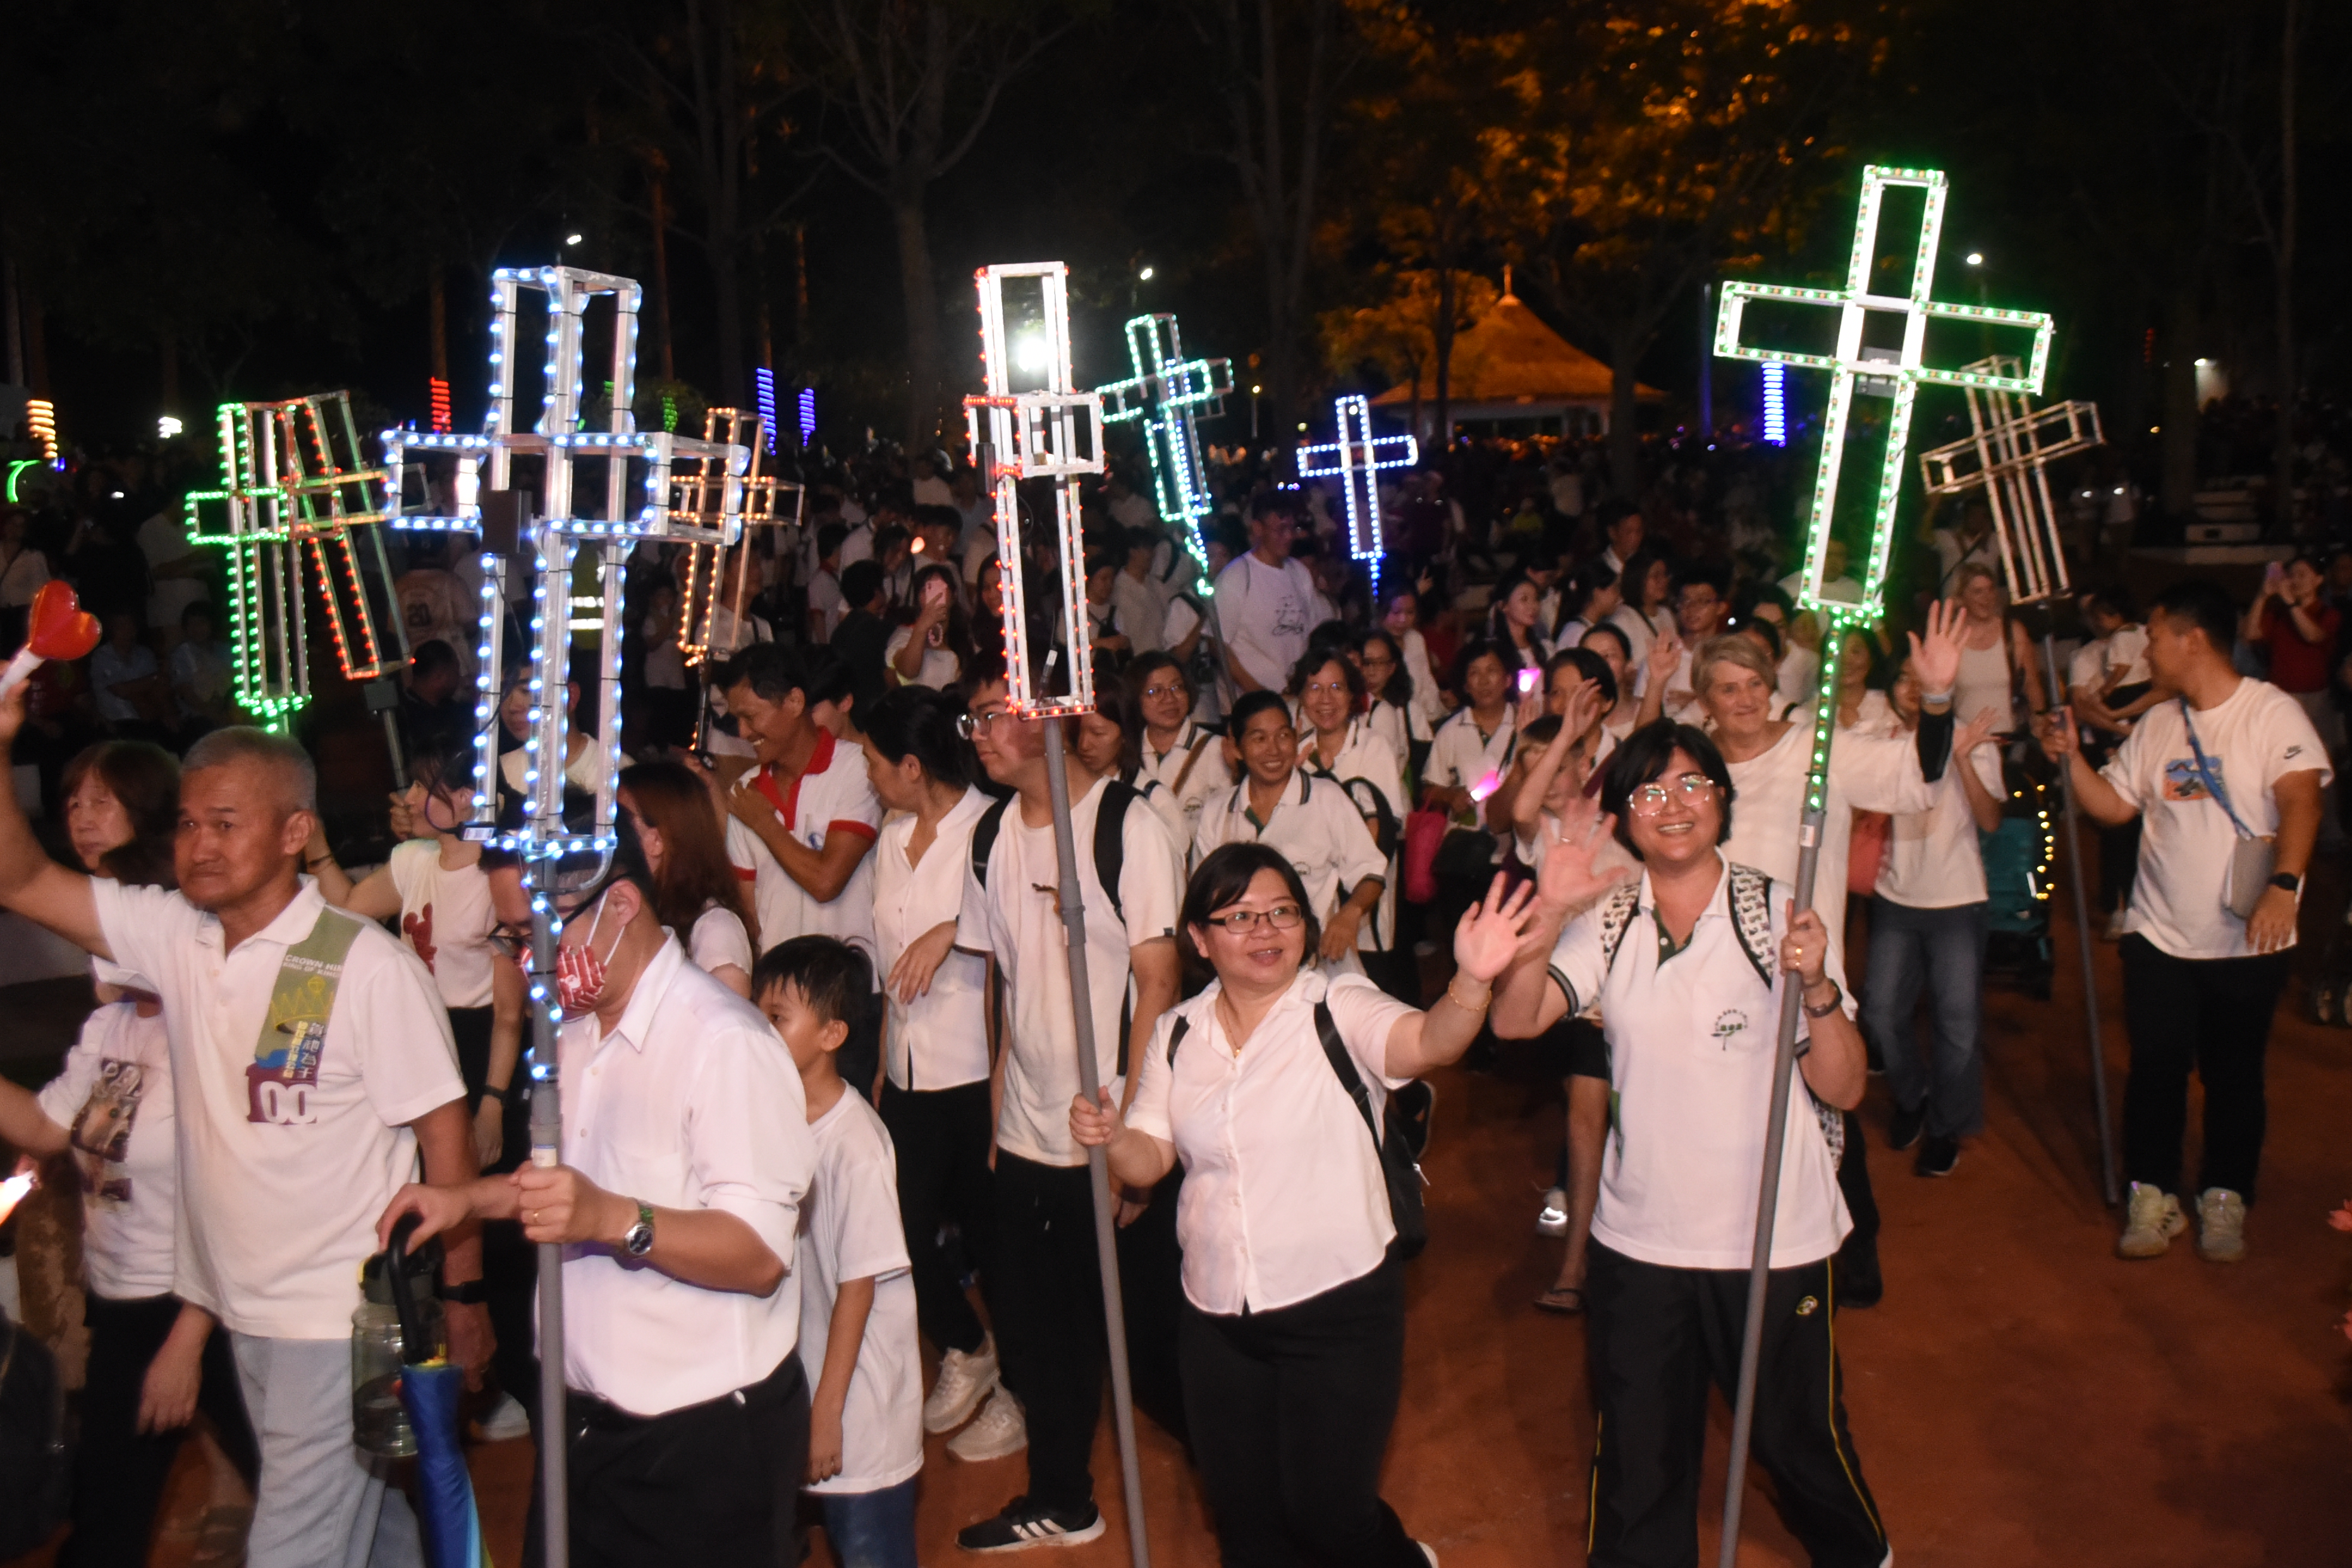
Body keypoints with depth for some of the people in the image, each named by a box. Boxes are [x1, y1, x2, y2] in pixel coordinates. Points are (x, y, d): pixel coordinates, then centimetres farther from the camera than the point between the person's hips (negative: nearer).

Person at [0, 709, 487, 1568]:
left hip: (343, 1319, -6)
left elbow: (444, 1131, -15)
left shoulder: (370, 966, -18)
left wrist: (465, 1295, -12)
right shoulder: (174, 936, 0)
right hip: (245, 1307, 6)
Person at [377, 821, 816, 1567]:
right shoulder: (577, 1030, 10)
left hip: (704, 1446, -8)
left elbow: (760, 1254, -25)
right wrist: (468, 1197, 8)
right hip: (585, 1422, 8)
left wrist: (612, 1219, -37)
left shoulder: (724, 1043, -20)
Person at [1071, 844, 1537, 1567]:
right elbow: (1147, 1158, 2)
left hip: (1339, 1309, -4)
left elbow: (1427, 1043, -30)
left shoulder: (1339, 1009, -12)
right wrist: (1111, 1136, -20)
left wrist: (1472, 982, -51)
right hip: (1218, 1318, 5)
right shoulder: (1178, 1035, 3)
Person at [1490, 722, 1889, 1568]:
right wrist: (1548, 914, -31)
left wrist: (1816, 986, -26)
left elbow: (1844, 1088, -9)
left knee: (1802, 1442, 18)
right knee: (1637, 1464, 14)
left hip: (1779, 1242, -1)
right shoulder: (1607, 923, -2)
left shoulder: (1779, 912, -7)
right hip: (1638, 1244, 1)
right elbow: (1513, 1019, -17)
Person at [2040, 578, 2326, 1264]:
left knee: (2234, 1075, 8)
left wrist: (2284, 885, -34)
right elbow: (2113, 805, 11)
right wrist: (2073, 756, -3)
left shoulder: (2272, 712, -9)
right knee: (2156, 1069, 4)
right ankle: (2152, 1194, 16)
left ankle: (2224, 1199, 23)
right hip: (2159, 936, 4)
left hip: (2248, 941, -4)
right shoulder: (2156, 726, 9)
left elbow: (2300, 801, -21)